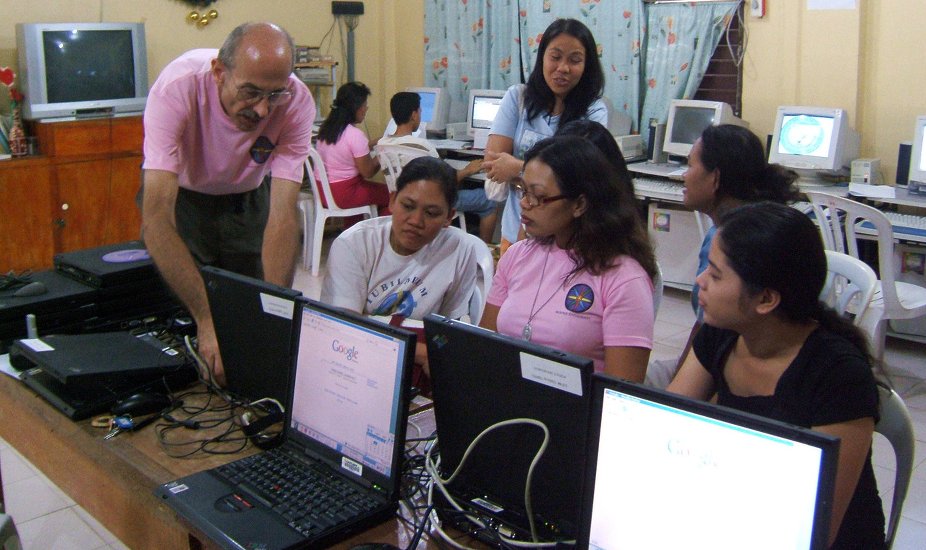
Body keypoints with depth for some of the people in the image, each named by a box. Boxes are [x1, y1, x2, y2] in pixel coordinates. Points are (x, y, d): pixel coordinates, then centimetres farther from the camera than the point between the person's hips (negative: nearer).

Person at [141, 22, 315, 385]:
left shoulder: (297, 103, -31)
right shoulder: (177, 89, -38)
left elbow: (283, 215, -34)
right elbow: (156, 217, -45)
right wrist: (206, 320, -52)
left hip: (247, 196, 2)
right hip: (181, 193, -1)